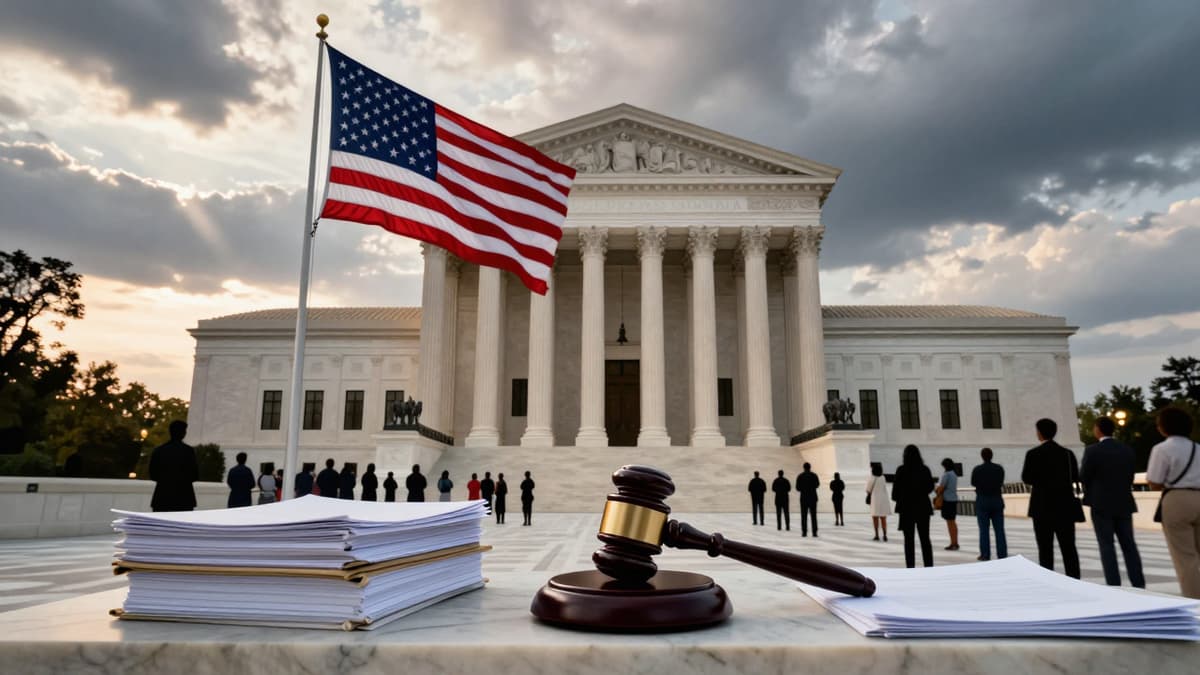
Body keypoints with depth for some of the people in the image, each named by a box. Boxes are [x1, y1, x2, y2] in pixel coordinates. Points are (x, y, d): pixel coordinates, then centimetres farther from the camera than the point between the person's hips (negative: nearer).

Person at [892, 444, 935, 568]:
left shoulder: (901, 470, -12)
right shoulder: (925, 469, -3)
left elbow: (896, 489, -10)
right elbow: (930, 487, 6)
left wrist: (896, 498, 11)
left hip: (907, 508, -3)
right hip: (923, 507, 3)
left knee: (909, 539, 5)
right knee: (925, 539, 12)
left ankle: (910, 566, 4)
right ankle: (929, 566, 12)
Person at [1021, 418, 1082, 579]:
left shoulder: (1033, 454, -9)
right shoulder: (1068, 453, 5)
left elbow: (1026, 479, -9)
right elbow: (1075, 477, 11)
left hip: (1043, 506, -4)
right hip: (1065, 505, 4)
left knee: (1045, 549, 1)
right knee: (1069, 547, 8)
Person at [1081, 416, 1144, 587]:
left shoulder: (1092, 450, -13)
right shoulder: (1128, 450, 4)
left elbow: (1083, 478, -8)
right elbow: (1130, 478, 9)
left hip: (1101, 504, -5)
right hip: (1124, 503, 5)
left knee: (1107, 546, 0)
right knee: (1129, 545, 11)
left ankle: (1114, 586, 0)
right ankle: (1139, 584, 11)